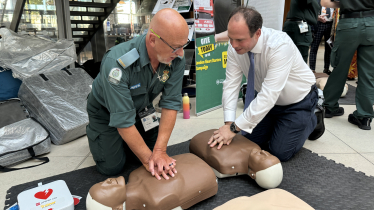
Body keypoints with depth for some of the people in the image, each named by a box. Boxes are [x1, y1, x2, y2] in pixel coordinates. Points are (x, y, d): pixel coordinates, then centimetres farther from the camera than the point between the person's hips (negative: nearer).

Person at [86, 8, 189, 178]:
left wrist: (159, 151, -28)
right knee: (112, 166, -3)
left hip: (141, 109, 5)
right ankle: (94, 132, 26)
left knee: (152, 148, 4)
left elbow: (171, 104, -23)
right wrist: (148, 160, -30)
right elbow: (123, 120, -36)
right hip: (106, 111, -4)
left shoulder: (176, 59, -25)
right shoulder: (117, 63, -40)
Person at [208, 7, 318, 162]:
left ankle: (310, 120, 21)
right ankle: (280, 124, 31)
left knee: (280, 152, -4)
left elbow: (268, 95, -40)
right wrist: (229, 123, -29)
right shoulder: (235, 47, -20)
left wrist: (235, 127, -39)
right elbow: (231, 85, -18)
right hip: (265, 101, 5)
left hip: (297, 102, -5)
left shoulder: (280, 46, -37)